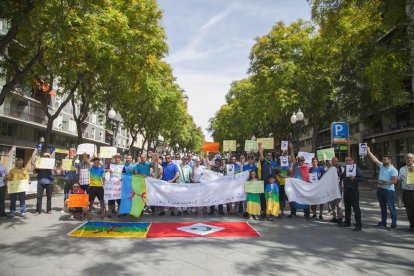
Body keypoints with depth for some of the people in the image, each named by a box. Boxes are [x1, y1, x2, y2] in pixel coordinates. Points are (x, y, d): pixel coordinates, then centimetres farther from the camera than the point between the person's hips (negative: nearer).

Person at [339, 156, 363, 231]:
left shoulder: (356, 168, -9)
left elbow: (361, 178, -18)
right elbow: (342, 176, 27)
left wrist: (354, 178, -33)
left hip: (353, 191, -8)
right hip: (346, 190, 8)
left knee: (356, 208, -6)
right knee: (347, 207, 15)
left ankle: (358, 225, -1)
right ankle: (347, 222, 27)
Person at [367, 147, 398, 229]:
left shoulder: (393, 170, -11)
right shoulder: (382, 166, 8)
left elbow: (394, 180, -18)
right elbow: (374, 159, 11)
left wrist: (384, 183, -22)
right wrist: (368, 151, 10)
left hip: (389, 190, -7)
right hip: (380, 189, 7)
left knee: (391, 207, -2)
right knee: (382, 207, 14)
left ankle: (394, 224, 5)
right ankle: (383, 222, 22)